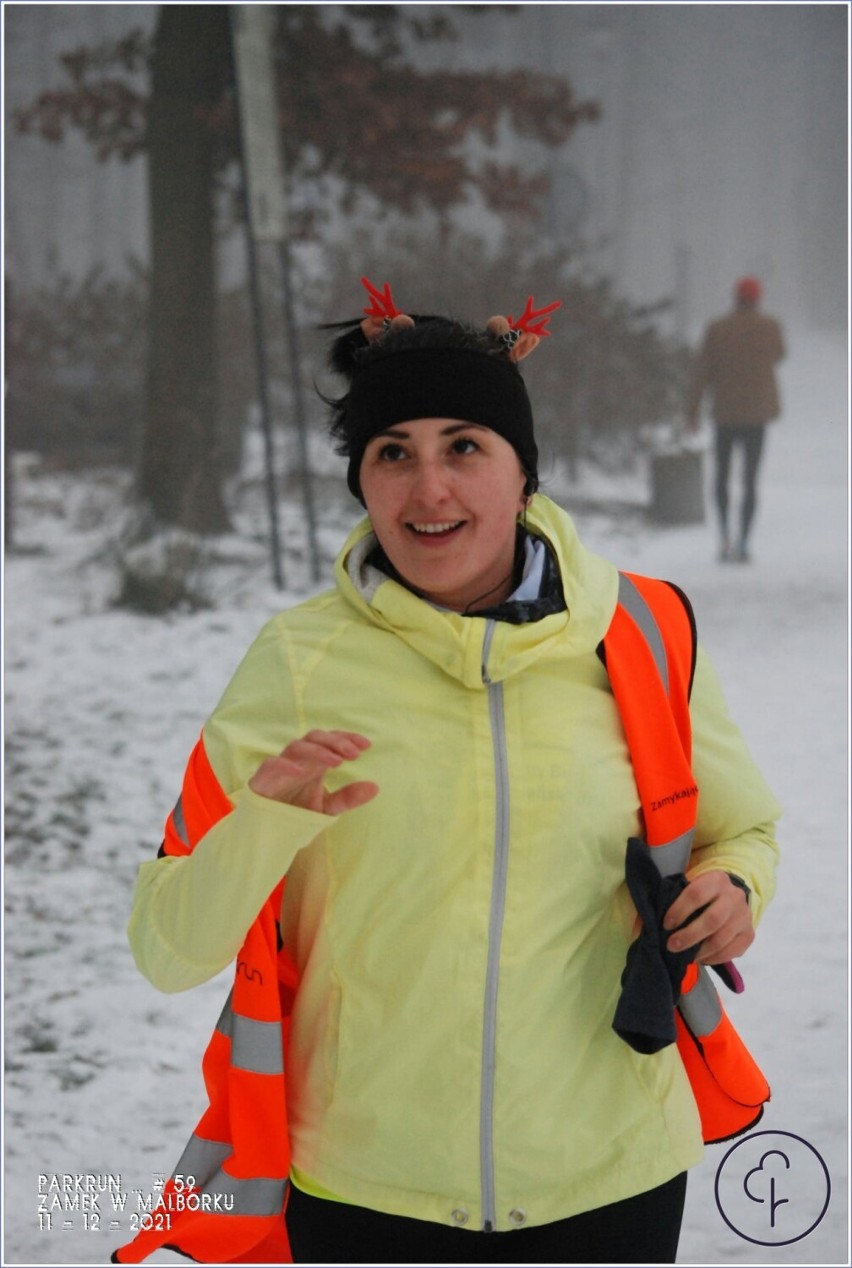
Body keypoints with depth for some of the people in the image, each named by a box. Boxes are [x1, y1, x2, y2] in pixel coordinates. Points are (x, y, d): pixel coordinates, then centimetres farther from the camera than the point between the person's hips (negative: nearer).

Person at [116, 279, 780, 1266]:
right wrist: (266, 824, -27)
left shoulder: (640, 639, -4)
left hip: (608, 1183, 1)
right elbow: (169, 954, -9)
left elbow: (741, 825, 14)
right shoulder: (301, 660, -7)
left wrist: (733, 886, -8)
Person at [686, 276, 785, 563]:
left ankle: (724, 533, -2)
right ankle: (743, 544, -3)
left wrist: (691, 412, -1)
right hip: (758, 413, 0)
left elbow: (701, 371, -7)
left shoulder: (716, 329, -8)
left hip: (725, 412, 0)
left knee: (722, 476, 16)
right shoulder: (771, 327, -4)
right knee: (750, 480, 5)